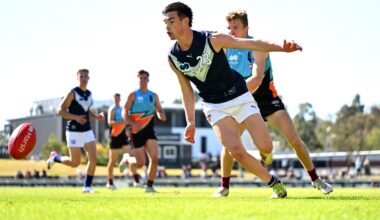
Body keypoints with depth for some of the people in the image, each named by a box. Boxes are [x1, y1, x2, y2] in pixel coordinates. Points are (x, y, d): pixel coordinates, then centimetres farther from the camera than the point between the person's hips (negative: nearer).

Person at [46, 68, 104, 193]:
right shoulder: (73, 93, -9)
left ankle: (87, 186, 3)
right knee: (75, 163, -1)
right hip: (74, 131, -6)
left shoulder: (89, 94, 11)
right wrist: (76, 117, -25)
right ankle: (55, 157, 27)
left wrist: (96, 116, 7)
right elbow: (60, 110, -12)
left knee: (93, 158, -8)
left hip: (87, 131, 6)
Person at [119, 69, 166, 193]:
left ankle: (149, 186, -3)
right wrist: (133, 123, -24)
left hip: (149, 131, 3)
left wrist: (161, 115, -9)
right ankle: (126, 159, 31)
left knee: (154, 159, -13)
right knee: (140, 163, -3)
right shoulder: (133, 95, -2)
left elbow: (159, 110, 17)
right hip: (137, 131, -3)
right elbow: (124, 113, -6)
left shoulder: (154, 96, 10)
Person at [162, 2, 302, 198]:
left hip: (240, 97, -2)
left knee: (266, 146, -11)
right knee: (236, 152, -19)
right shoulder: (173, 58, -8)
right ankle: (273, 183, 1)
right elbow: (187, 90, 4)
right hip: (214, 106, 2)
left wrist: (281, 48, -29)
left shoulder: (212, 40, -19)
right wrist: (191, 122, 0)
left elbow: (251, 44, -17)